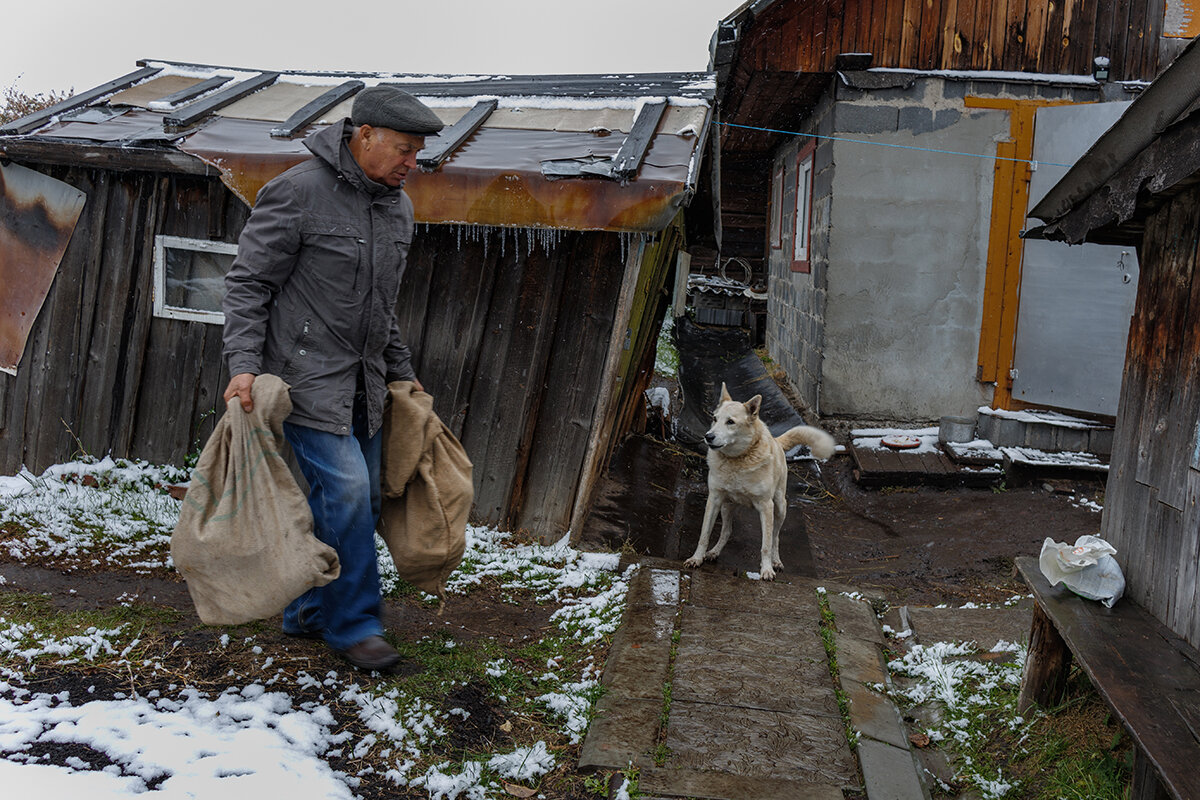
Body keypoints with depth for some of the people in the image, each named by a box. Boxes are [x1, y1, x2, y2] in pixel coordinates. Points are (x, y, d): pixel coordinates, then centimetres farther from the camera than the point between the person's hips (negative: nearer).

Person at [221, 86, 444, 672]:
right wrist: (244, 365, -19)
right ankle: (353, 625, 5)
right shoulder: (297, 193, -12)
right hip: (308, 376, -8)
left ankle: (309, 611, 25)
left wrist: (401, 372, 23)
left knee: (362, 499, 9)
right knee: (345, 488, -12)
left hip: (363, 382, 8)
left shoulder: (397, 206, 11)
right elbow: (247, 283, -10)